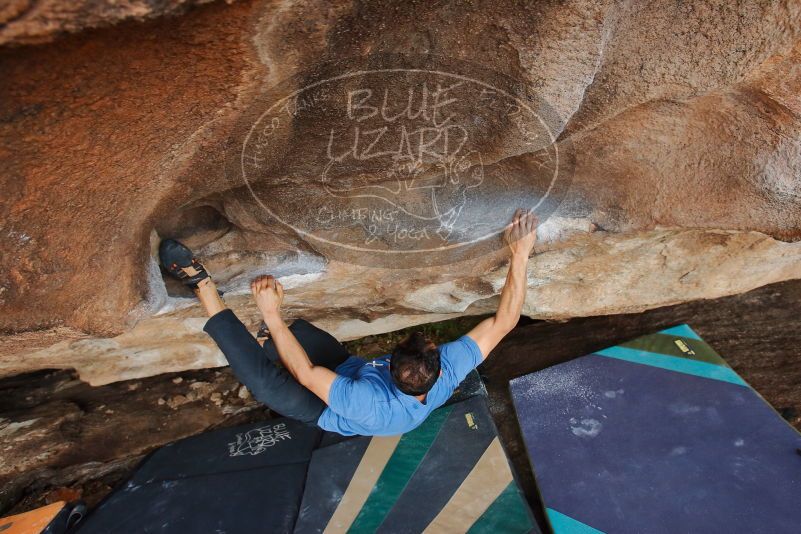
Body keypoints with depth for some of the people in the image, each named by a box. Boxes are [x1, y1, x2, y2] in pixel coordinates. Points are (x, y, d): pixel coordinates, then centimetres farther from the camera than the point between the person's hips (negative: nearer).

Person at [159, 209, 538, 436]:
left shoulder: (373, 407, -46)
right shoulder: (451, 369, -33)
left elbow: (305, 374, -39)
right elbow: (504, 321, -27)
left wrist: (271, 314, -37)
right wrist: (520, 256, -30)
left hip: (324, 409, -6)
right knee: (301, 329, 3)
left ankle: (204, 286, -13)